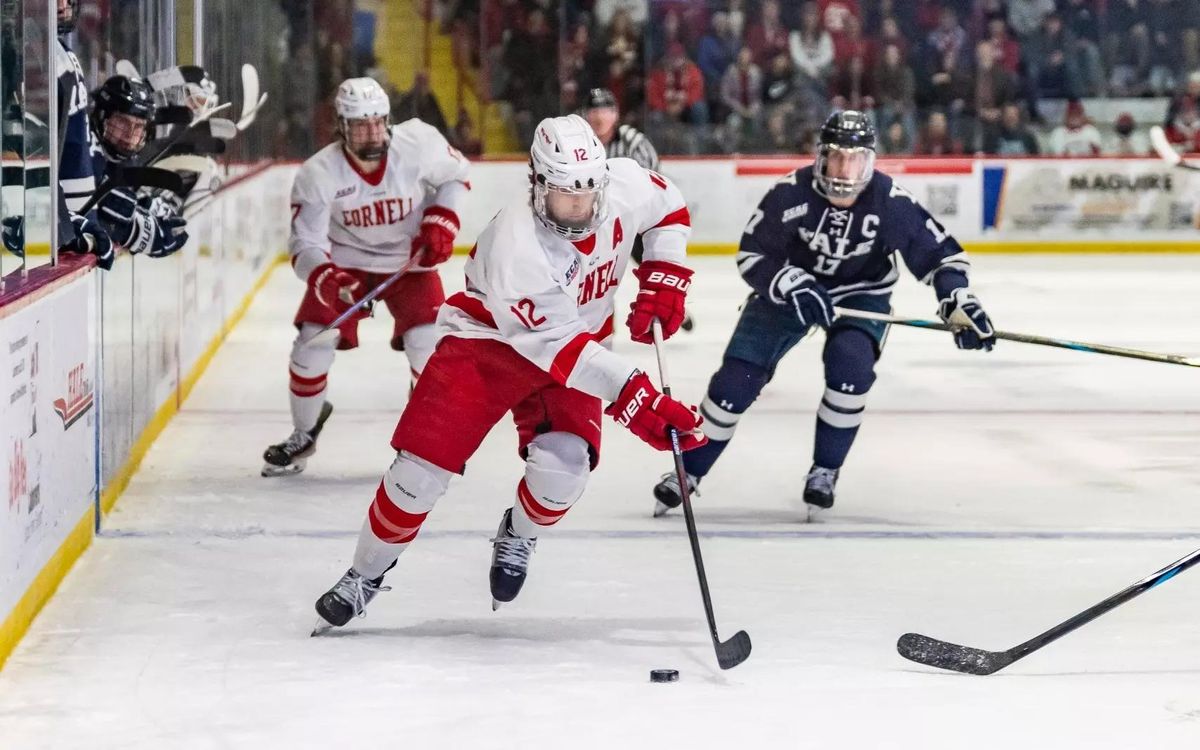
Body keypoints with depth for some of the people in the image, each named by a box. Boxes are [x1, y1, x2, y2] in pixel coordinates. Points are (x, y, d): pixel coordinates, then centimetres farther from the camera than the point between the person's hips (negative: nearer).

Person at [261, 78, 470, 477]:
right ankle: (304, 433, 14)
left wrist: (440, 223, -14)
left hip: (409, 259, 0)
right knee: (313, 340, -11)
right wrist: (324, 278, -42)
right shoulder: (318, 174, -24)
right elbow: (305, 242, -22)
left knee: (429, 345, -16)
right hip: (344, 260, 0)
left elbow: (455, 175, 0)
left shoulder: (419, 142, -21)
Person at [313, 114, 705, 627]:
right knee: (424, 462, -11)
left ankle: (518, 537, 13)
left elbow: (668, 208, 7)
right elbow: (554, 349, -35)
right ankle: (365, 576, 10)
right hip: (486, 340, -4)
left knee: (563, 461, -20)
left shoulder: (625, 187, -19)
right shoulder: (514, 246, -35)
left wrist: (663, 280, -6)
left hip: (576, 343, 4)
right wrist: (632, 396, -39)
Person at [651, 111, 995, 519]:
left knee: (850, 364, -27)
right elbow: (751, 256, -18)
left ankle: (825, 470, -6)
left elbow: (939, 252, -14)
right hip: (788, 288, 0)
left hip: (860, 294, 0)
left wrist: (959, 302, -28)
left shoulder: (891, 202, -24)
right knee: (737, 375, -7)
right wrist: (792, 285, -34)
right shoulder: (790, 193, -26)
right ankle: (688, 469, 12)